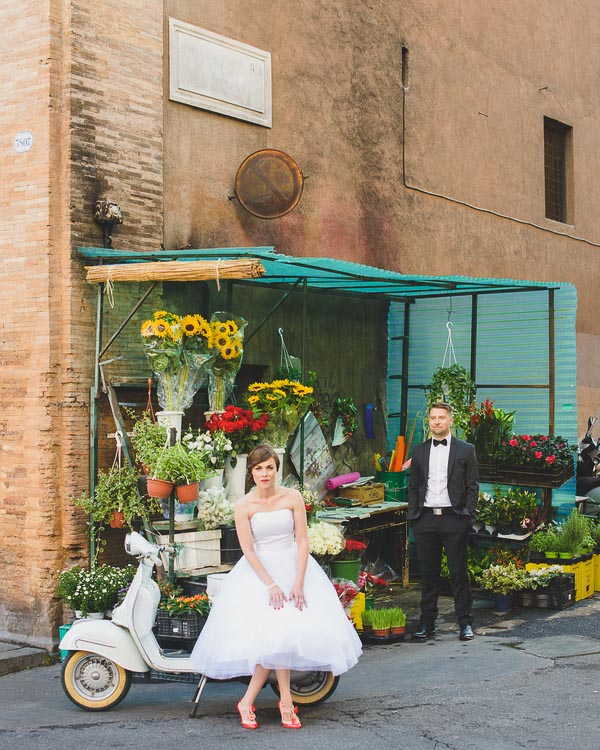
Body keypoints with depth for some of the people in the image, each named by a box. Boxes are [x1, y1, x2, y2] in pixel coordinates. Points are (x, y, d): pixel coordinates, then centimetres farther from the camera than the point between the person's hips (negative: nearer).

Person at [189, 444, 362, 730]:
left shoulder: (292, 497, -2)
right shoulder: (244, 506, -4)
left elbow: (302, 541, -3)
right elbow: (248, 550, -7)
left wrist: (299, 583, -12)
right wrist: (271, 585, -16)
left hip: (294, 566, 1)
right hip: (259, 571, -1)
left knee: (277, 638, -10)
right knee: (274, 633, -15)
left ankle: (248, 702, 1)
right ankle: (286, 703, -2)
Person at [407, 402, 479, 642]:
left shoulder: (465, 450, 4)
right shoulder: (420, 451, 13)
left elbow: (472, 486, 3)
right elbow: (413, 487, 15)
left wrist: (467, 515, -6)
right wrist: (413, 515, 5)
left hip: (453, 518, -3)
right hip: (425, 519, 3)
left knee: (459, 573, 0)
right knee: (428, 574, 7)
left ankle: (465, 623, 9)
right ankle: (427, 623, 14)